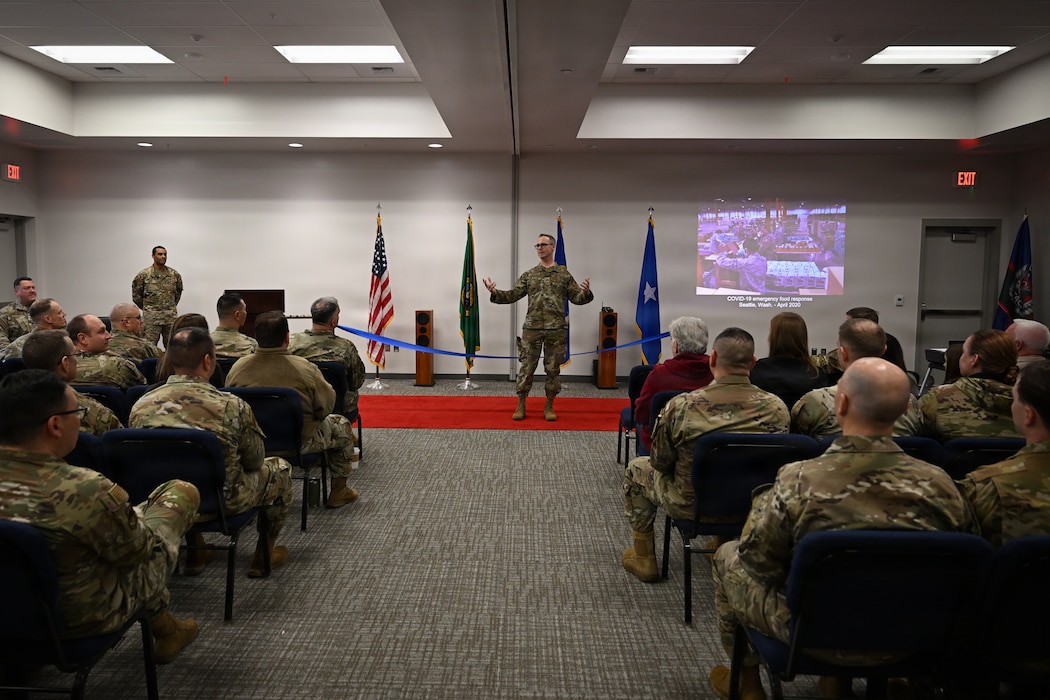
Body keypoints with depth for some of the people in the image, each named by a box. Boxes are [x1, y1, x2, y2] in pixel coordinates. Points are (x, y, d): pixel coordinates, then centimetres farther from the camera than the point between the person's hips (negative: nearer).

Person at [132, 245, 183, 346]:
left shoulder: (174, 274, 6)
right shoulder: (143, 275, -2)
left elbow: (178, 292, 20)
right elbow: (136, 296, 5)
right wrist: (147, 308, 8)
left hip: (171, 316, 3)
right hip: (151, 318, -3)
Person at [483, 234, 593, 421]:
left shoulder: (564, 274, 6)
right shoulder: (528, 275, 9)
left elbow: (577, 298, 4)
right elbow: (512, 295, 6)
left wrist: (586, 293, -18)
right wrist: (494, 293, -12)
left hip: (556, 329, -1)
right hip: (532, 329, 1)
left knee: (553, 369, 6)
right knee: (526, 367, 2)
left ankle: (549, 406, 18)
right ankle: (521, 405, 14)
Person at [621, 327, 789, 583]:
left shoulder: (680, 406, -25)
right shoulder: (778, 408, -18)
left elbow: (660, 463, -11)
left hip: (691, 506, -3)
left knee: (636, 468, 23)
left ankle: (644, 560, 34)